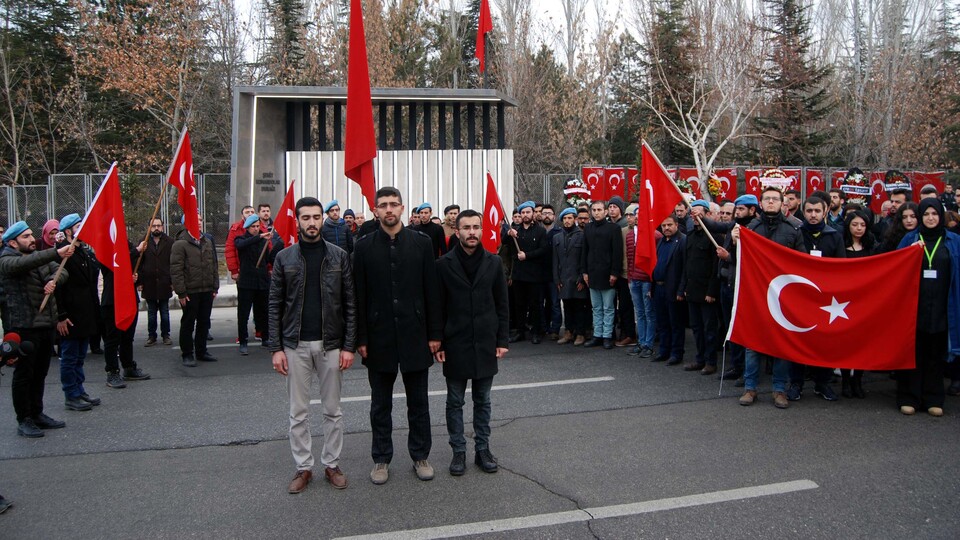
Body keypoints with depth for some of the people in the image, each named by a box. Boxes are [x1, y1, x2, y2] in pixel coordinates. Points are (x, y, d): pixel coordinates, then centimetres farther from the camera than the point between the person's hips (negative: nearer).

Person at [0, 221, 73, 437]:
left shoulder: (40, 257, 16)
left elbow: (62, 272, 10)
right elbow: (26, 263, -29)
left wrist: (54, 280, -13)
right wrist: (57, 253, -42)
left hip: (47, 324, 7)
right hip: (25, 327, -7)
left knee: (40, 373, 15)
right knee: (24, 374, 2)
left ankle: (37, 414, 27)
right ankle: (24, 421, 11)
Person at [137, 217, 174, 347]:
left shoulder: (170, 242, 1)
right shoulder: (144, 243, 2)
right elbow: (138, 263, 1)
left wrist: (173, 281, -6)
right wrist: (139, 282, -5)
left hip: (165, 284, 0)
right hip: (149, 284, 1)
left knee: (165, 312, 9)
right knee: (151, 313, 10)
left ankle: (166, 335, 18)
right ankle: (151, 336, 17)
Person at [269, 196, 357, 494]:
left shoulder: (339, 256, 1)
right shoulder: (284, 258, 2)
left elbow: (350, 303, -1)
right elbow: (275, 305, 2)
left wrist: (349, 345, -7)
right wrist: (276, 348, -4)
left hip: (331, 344, 0)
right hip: (295, 345, 1)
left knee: (333, 410, 9)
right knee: (298, 411, 8)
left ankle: (332, 464, 23)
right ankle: (303, 467, 20)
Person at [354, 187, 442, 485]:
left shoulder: (421, 243, 0)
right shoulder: (364, 246, 1)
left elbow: (432, 291, 1)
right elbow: (360, 296, 0)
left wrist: (435, 333, -3)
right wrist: (361, 338, -4)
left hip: (414, 335, 0)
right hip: (379, 337, 0)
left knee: (418, 402, 11)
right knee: (380, 404, 11)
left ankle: (420, 455, 25)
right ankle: (381, 459, 24)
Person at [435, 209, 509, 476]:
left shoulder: (493, 263, 2)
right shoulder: (444, 264, -4)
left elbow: (502, 305, 5)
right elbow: (437, 307, -2)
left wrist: (502, 340, 1)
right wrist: (437, 343, -5)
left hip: (485, 344, 2)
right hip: (455, 344, -1)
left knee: (483, 401, 12)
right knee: (455, 401, 9)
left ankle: (482, 448, 24)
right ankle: (458, 450, 21)